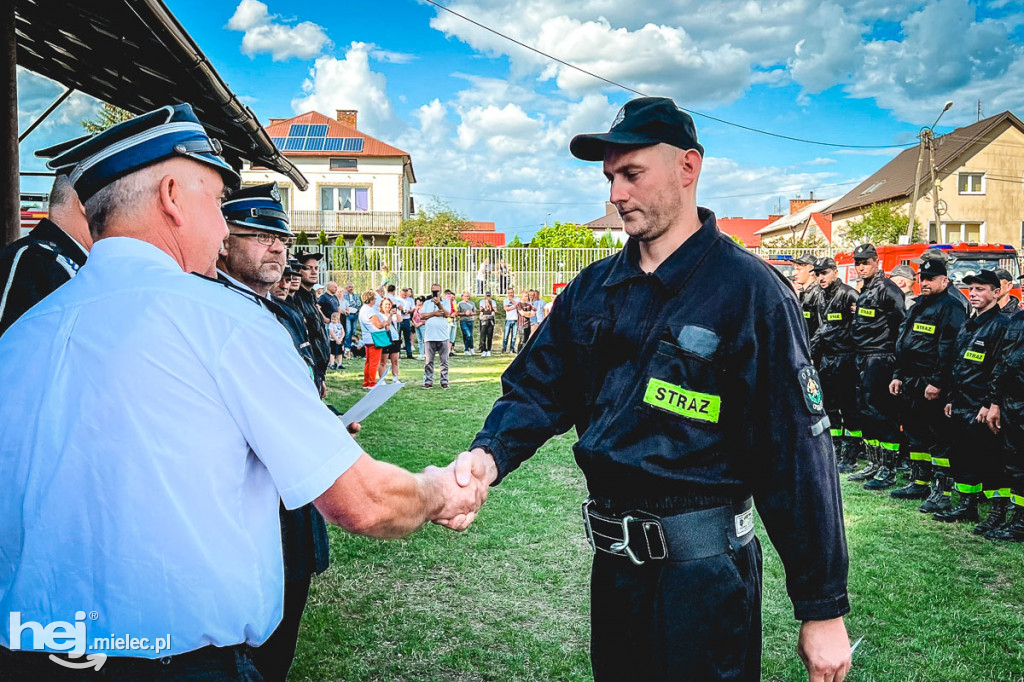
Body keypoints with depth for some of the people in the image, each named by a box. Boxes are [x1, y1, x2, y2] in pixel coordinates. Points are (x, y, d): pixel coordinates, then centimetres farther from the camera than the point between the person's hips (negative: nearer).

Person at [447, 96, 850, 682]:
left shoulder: (750, 290, -15)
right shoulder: (593, 289, 4)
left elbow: (798, 454, -16)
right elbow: (537, 389, 3)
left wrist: (824, 609, -13)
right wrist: (491, 455, -19)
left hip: (703, 568, -6)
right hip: (613, 560, 7)